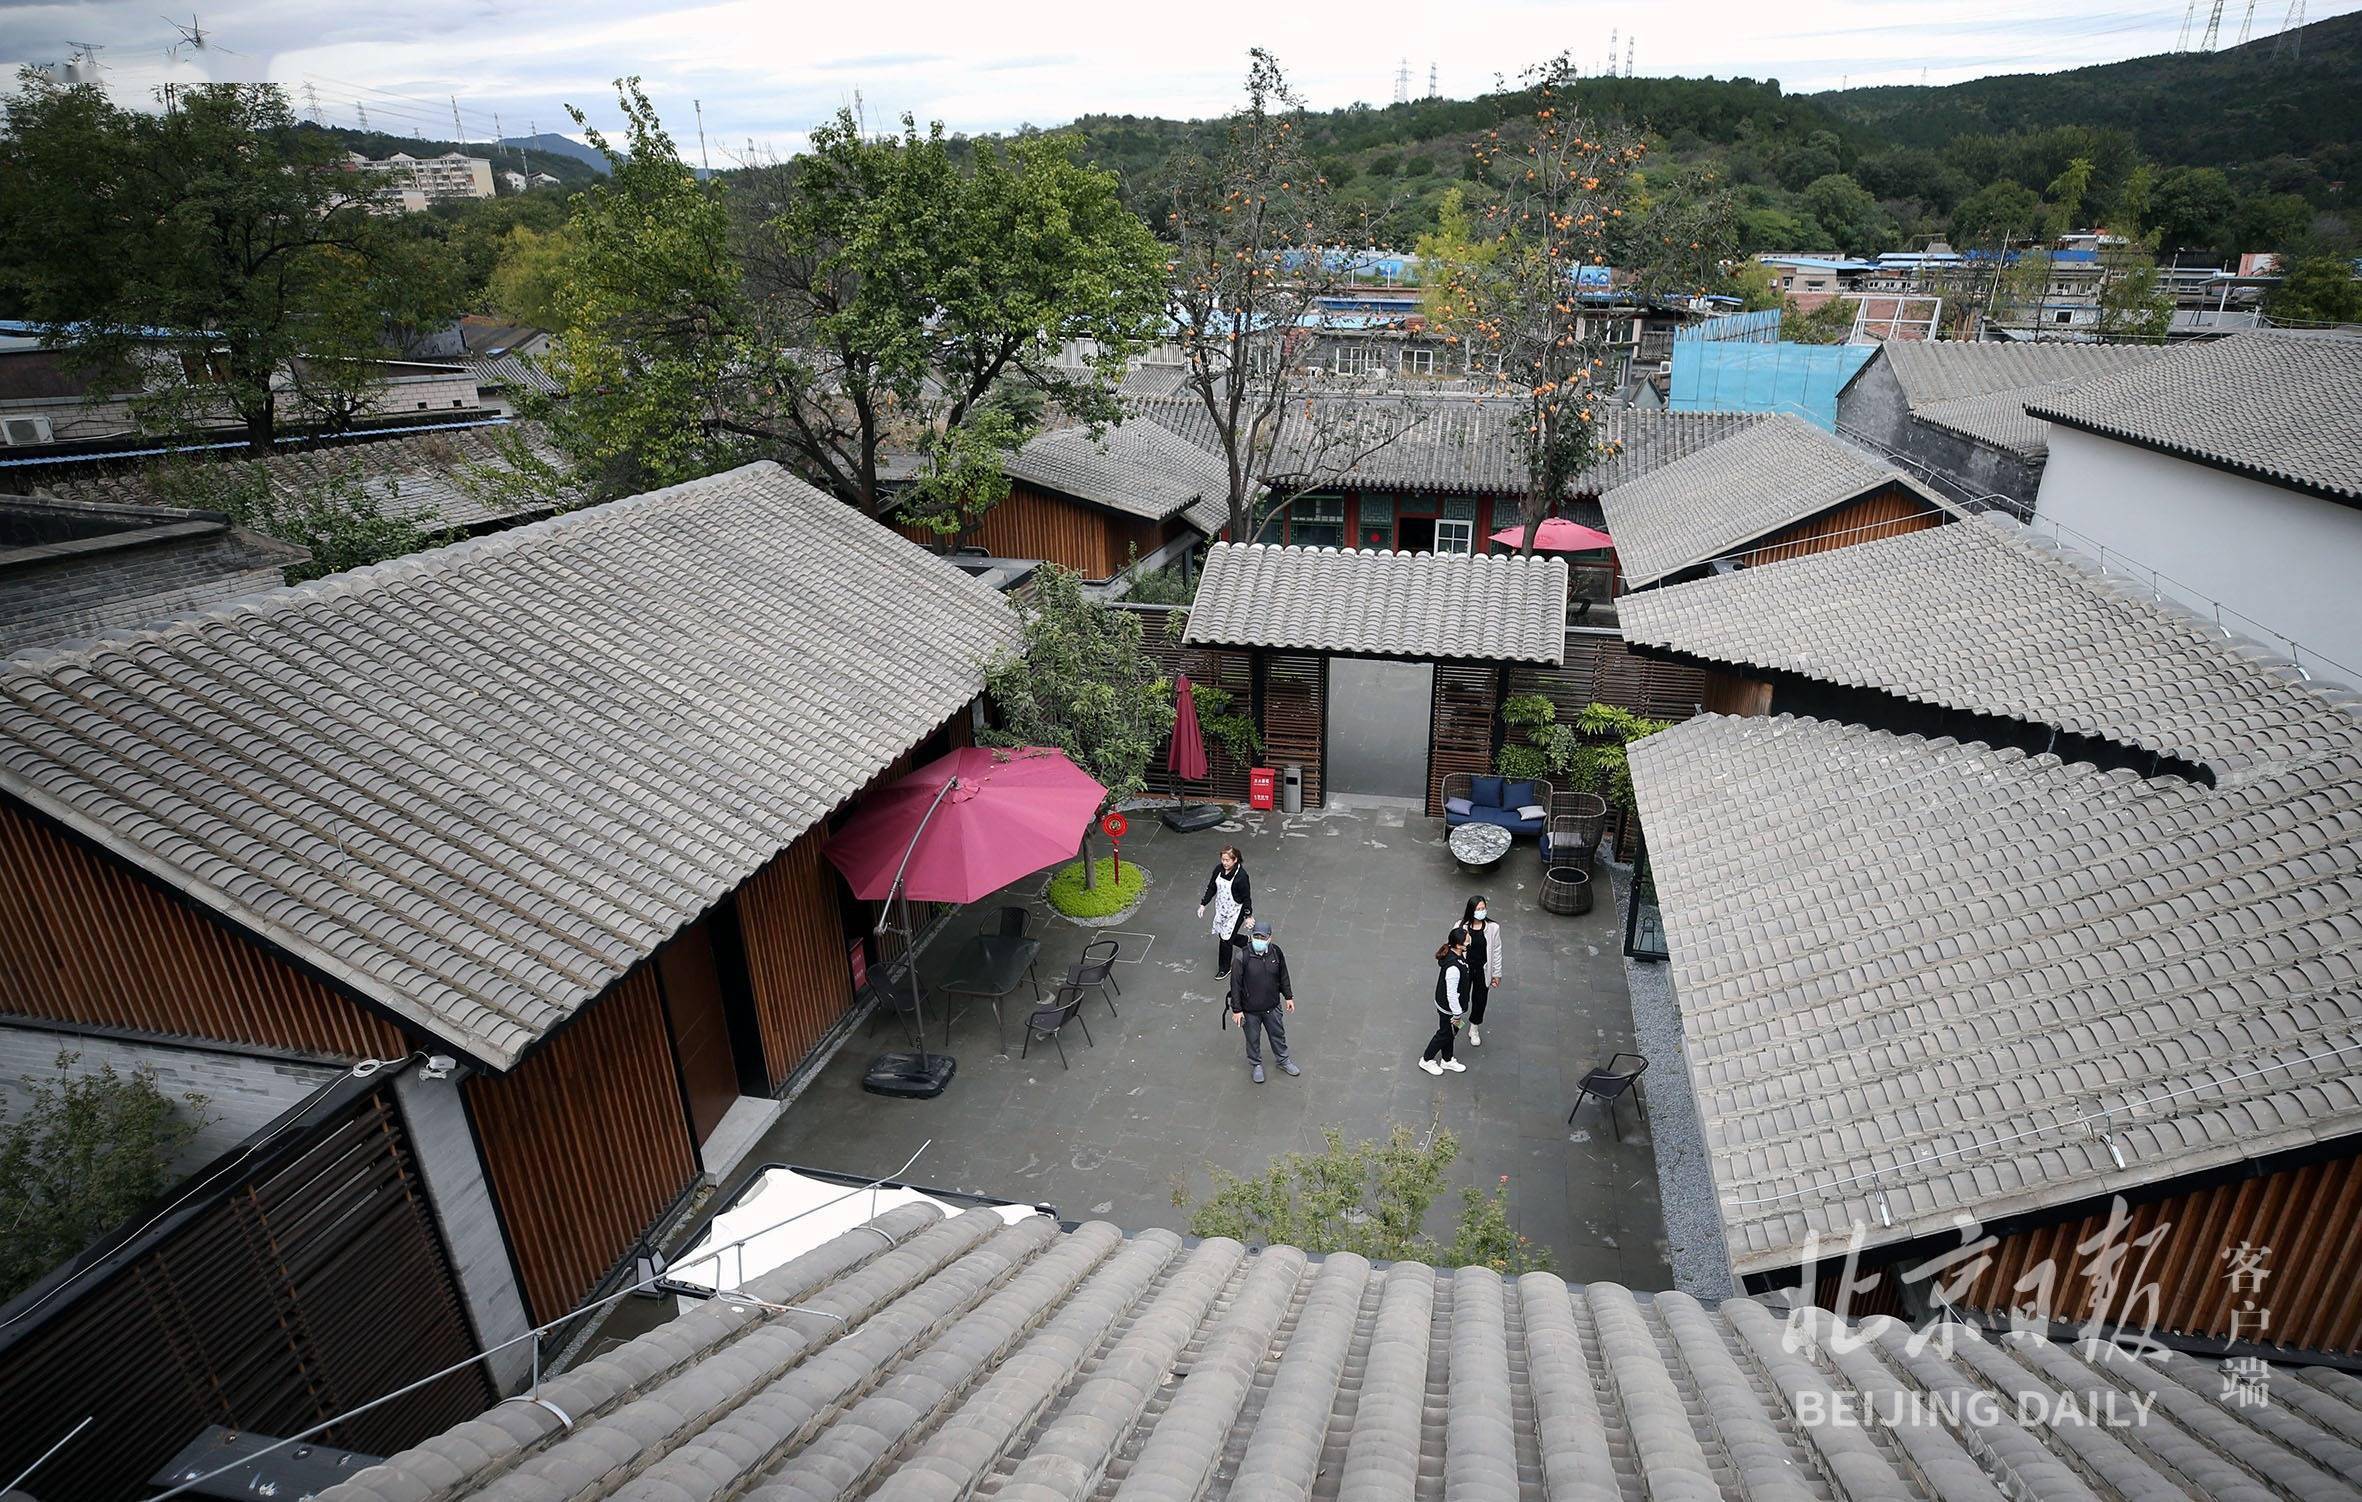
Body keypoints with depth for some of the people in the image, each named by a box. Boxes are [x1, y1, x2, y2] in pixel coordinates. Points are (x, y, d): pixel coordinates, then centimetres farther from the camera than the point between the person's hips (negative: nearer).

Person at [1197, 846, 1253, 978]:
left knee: (1226, 939, 2)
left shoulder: (1241, 876, -26)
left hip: (1235, 912, -7)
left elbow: (1246, 898, -17)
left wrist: (1248, 916, -15)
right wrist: (1203, 904, 5)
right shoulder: (1219, 869, -8)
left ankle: (1224, 968, 24)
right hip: (1221, 909, 7)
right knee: (1223, 935, 18)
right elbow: (1211, 888, 5)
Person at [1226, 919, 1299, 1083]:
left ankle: (1283, 1060, 49)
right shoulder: (1242, 958, -26)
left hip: (1272, 1006, 3)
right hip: (1250, 1010, -3)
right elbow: (1235, 985, -17)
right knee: (1253, 1039, 18)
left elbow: (1283, 976, 3)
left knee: (1278, 1034, 23)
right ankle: (1256, 1065, 44)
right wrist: (1237, 1009, -13)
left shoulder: (1275, 952, -14)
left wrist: (1288, 997, 10)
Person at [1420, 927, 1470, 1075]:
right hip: (1448, 1008, -8)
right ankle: (1426, 1060, 37)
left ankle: (1447, 1060, 48)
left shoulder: (1457, 953, -10)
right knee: (1444, 1034, 16)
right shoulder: (1453, 968, -40)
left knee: (1449, 1032, 27)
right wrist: (1457, 1014, -16)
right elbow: (1451, 994, -29)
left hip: (1445, 1003, 8)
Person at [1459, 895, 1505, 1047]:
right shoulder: (1461, 926, -17)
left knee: (1480, 1000, 16)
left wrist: (1496, 974, 2)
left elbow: (1496, 951, -4)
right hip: (1464, 968, -1)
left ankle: (1474, 1028, 41)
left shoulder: (1493, 928, -15)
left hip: (1483, 970, 1)